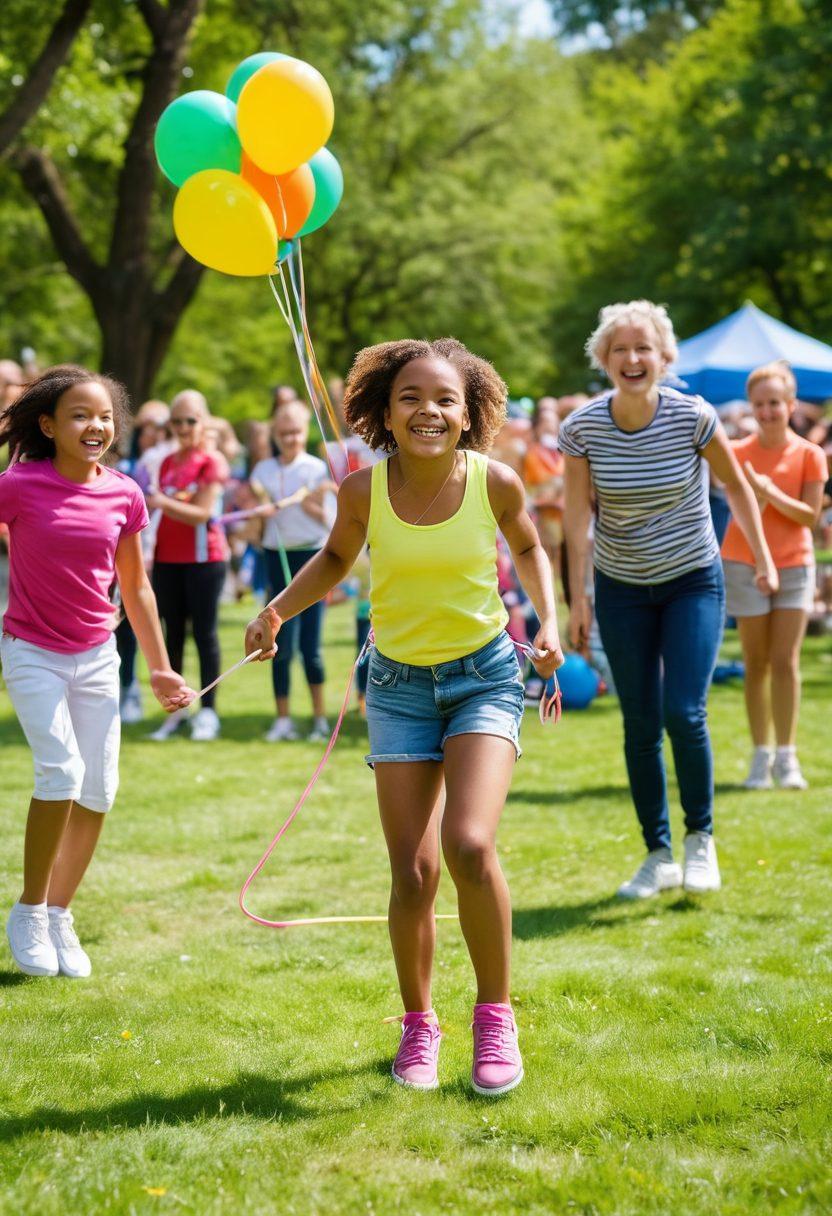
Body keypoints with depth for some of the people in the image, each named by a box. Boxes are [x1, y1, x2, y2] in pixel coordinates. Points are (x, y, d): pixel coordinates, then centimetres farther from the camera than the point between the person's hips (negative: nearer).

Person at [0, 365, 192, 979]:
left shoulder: (124, 494, -1)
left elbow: (135, 587, 9)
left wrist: (161, 669, 12)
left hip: (96, 656, 4)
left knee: (98, 790, 3)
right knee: (61, 770, -20)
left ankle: (59, 914, 22)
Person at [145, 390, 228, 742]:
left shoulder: (209, 463, -6)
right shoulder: (167, 463, 11)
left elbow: (202, 513, -15)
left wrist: (165, 502, -27)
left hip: (203, 558, -6)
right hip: (167, 558, 6)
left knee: (204, 633, -1)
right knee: (172, 634, 8)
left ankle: (207, 712, 4)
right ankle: (175, 711, 14)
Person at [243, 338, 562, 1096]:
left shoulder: (495, 483, -14)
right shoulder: (365, 490, -13)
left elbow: (528, 548, 9)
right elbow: (337, 558, 9)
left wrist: (549, 620, -3)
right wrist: (278, 610, -6)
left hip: (485, 676, -1)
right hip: (400, 683, 2)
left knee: (469, 844, -21)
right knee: (413, 872, 1)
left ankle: (495, 1015, 0)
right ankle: (418, 1024, 25)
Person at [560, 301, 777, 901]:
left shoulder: (693, 417, -16)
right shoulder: (581, 428, -13)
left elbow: (736, 485, -2)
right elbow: (578, 514, -9)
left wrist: (763, 559, 2)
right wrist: (578, 596, -11)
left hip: (694, 582, -2)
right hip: (622, 589, 2)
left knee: (684, 713, -14)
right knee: (640, 725, 3)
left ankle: (701, 838, 8)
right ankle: (658, 855, 15)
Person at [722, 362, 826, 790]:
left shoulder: (810, 455, -1)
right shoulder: (739, 453, 0)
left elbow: (811, 515, -6)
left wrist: (773, 493, -21)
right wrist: (756, 494, -28)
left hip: (794, 565, 0)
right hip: (745, 565, 0)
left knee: (786, 661, -6)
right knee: (756, 663, 2)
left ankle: (786, 757, -2)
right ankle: (760, 756, 7)